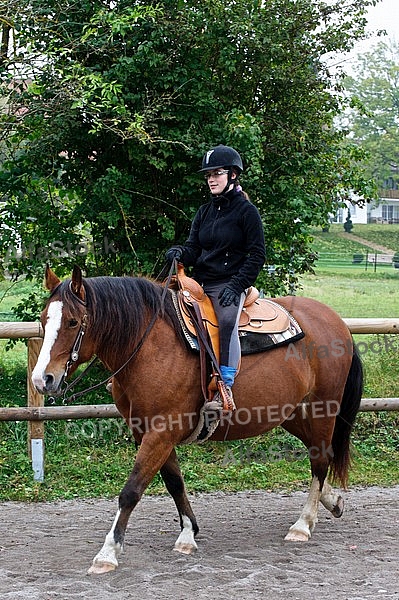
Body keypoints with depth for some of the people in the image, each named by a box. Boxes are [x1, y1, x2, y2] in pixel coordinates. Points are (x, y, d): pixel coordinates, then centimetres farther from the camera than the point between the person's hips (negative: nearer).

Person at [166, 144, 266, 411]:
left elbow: (257, 255, -6)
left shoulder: (247, 211, -2)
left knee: (226, 322, -34)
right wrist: (180, 253, -14)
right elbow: (194, 248, 11)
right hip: (200, 283, 7)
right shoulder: (205, 212, 16)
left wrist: (237, 286, -16)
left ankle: (226, 387, -35)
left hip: (229, 284, -7)